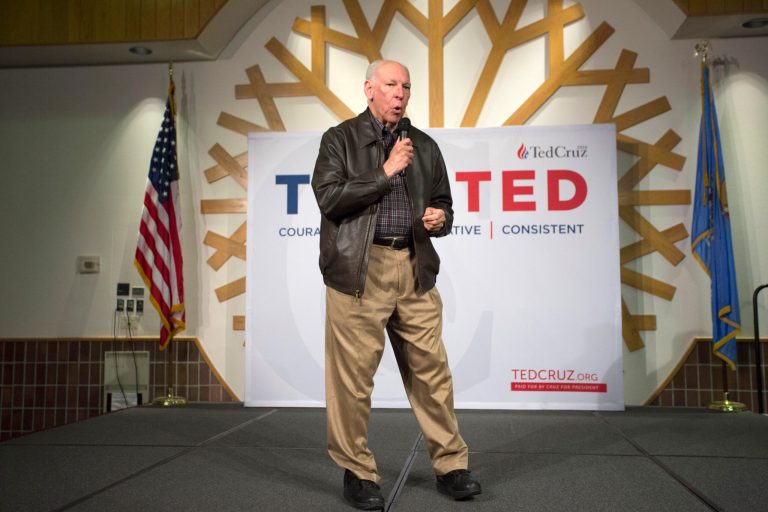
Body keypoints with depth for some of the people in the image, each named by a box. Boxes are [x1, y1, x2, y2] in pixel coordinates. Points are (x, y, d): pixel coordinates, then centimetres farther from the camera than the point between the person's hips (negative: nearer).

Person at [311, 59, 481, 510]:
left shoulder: (425, 146, 17)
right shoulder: (340, 139, 6)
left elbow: (443, 205, 22)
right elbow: (329, 197, -8)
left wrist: (440, 218, -1)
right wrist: (385, 173, -7)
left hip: (414, 268, 4)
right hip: (359, 270, -3)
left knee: (432, 370, 6)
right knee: (354, 375, 0)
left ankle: (451, 465, 20)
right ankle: (358, 472, 16)